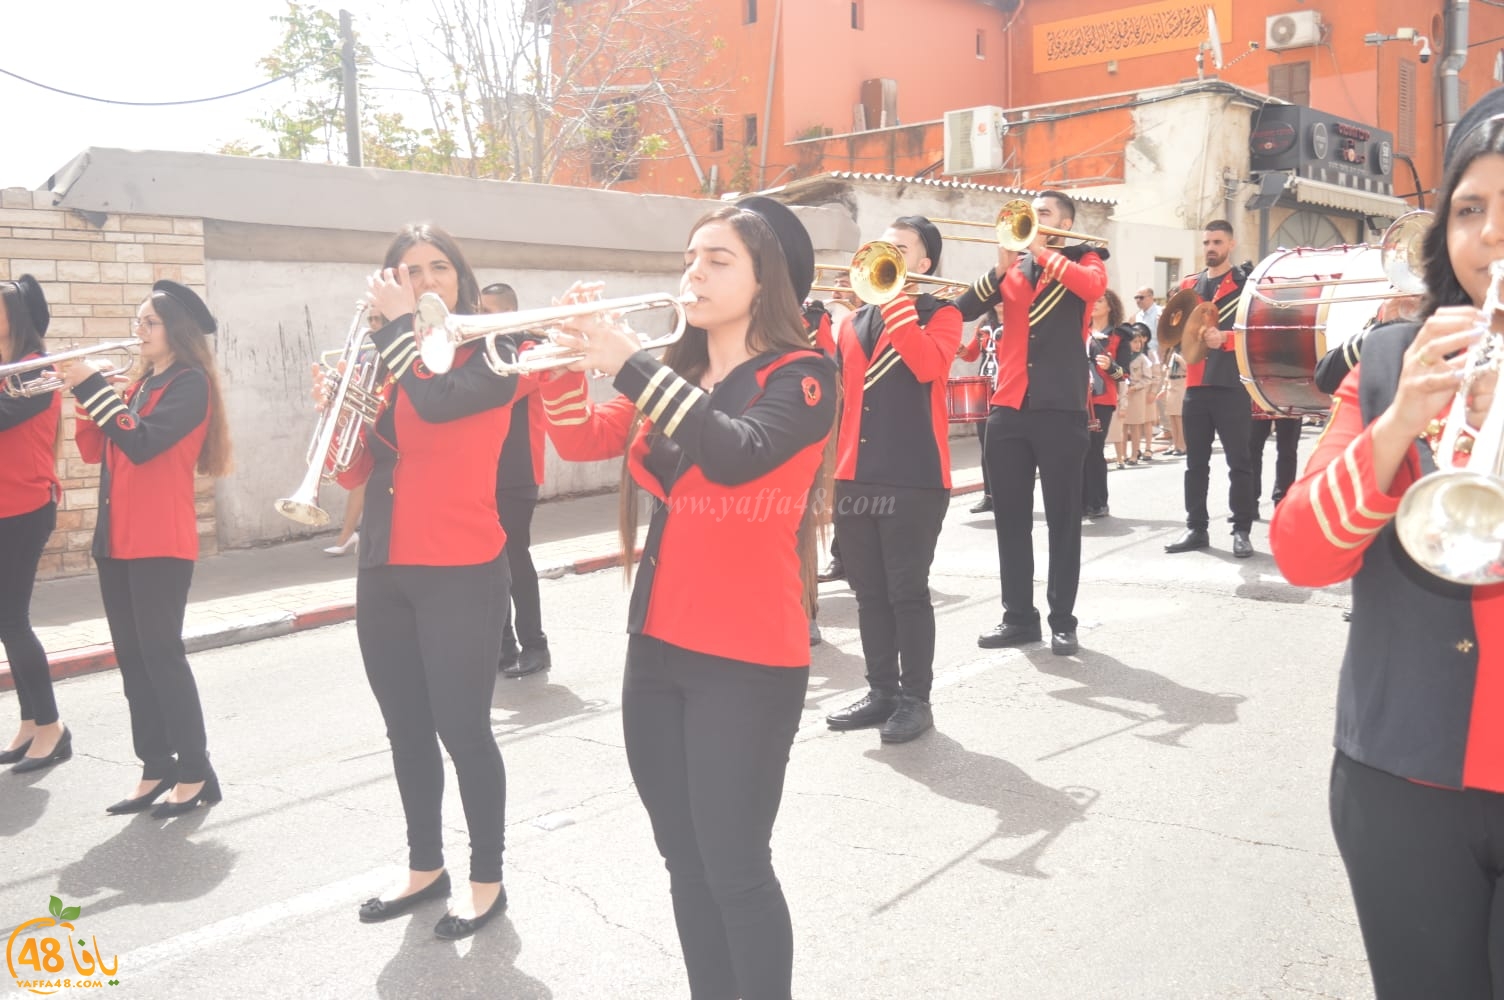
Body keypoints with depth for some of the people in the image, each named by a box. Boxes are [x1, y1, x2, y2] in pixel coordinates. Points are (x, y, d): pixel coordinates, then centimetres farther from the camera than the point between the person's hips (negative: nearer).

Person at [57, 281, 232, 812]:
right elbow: (98, 451, 12)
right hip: (116, 539, 8)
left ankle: (195, 771, 1)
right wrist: (77, 396, 0)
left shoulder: (189, 384, -7)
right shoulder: (140, 384, 17)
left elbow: (141, 444, -21)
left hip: (161, 543, -8)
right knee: (132, 657, 8)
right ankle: (156, 768, 16)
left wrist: (93, 387, -18)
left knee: (161, 653, -7)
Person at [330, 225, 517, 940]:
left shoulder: (491, 352, -5)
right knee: (406, 731, 15)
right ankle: (425, 866, 31)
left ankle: (487, 878, 15)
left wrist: (399, 322, -15)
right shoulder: (385, 363, 11)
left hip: (461, 574, -6)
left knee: (463, 729, -2)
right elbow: (354, 472, 8)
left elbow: (437, 401, -26)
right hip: (384, 572, 7)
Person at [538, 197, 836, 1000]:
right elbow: (582, 442, 4)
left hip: (747, 660, -7)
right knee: (684, 862, 15)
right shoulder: (675, 374, 13)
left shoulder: (802, 377, -8)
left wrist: (631, 365, -26)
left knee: (735, 869, -3)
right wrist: (570, 356, -11)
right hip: (657, 646, 7)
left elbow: (735, 455, -26)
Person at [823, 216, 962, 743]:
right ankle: (881, 690, 22)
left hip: (913, 478, -6)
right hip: (855, 476, 6)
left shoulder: (940, 314, 1)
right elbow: (832, 386, 19)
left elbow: (930, 365, -20)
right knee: (869, 592, 11)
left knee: (907, 591, -2)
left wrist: (894, 301, -20)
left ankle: (916, 699, 10)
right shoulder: (854, 320, 17)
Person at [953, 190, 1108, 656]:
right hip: (1008, 406, 4)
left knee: (1063, 517, 2)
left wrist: (1042, 250, -15)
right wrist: (1000, 268, -9)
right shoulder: (1013, 266, 16)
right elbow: (962, 311, 3)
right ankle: (1019, 616, 16)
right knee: (1010, 516, 6)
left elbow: (1093, 287, -17)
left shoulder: (1085, 259, 8)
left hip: (1060, 406, -4)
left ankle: (1063, 621, 9)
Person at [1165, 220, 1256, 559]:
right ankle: (1196, 528, 14)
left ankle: (1241, 531, 3)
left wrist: (1224, 338, -22)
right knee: (1195, 462, 8)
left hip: (1233, 385, -5)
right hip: (1196, 385, 5)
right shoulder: (1189, 285, 16)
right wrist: (1186, 332, -8)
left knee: (1238, 462, -2)